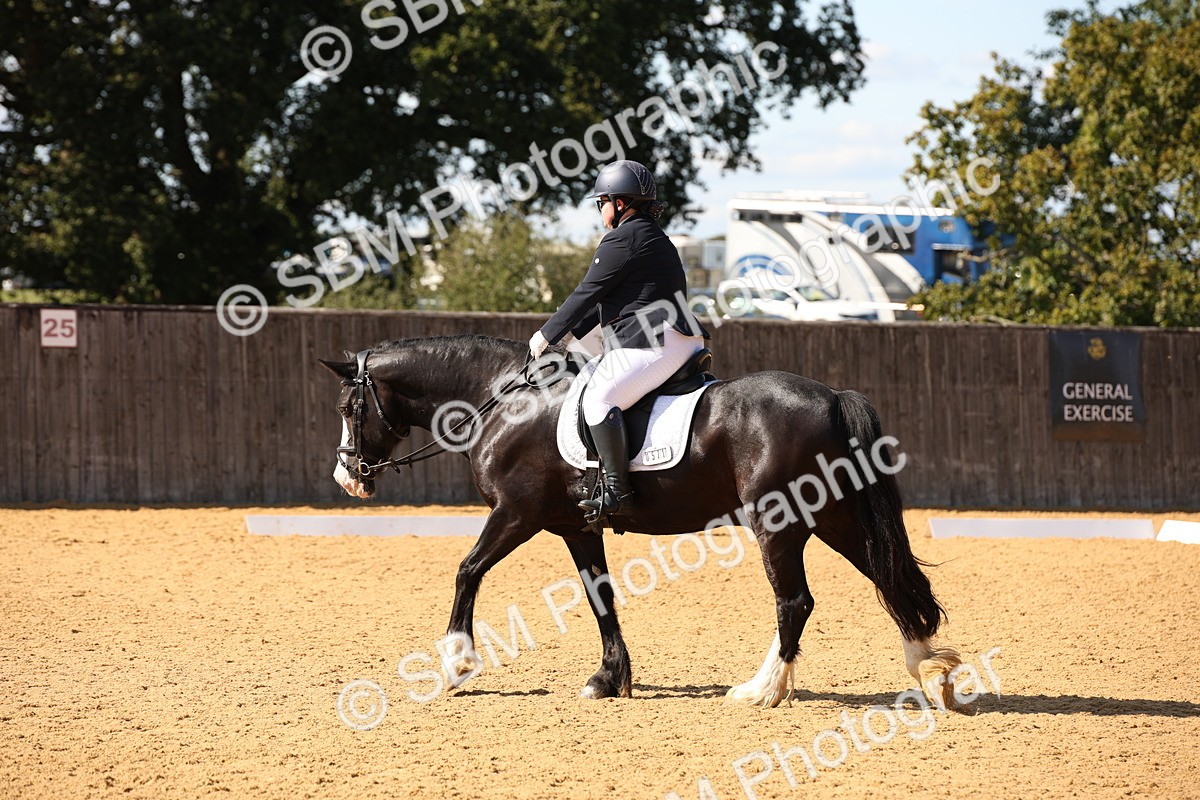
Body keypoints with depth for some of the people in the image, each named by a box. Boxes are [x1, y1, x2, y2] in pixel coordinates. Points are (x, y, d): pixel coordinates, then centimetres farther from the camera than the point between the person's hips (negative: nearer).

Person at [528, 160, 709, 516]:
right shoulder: (657, 239, 24)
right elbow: (607, 299, 27)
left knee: (600, 397, -19)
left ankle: (616, 488, -26)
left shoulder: (623, 237, -8)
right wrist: (569, 334, 25)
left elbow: (587, 294, -7)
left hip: (653, 342, -11)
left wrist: (547, 336, 0)